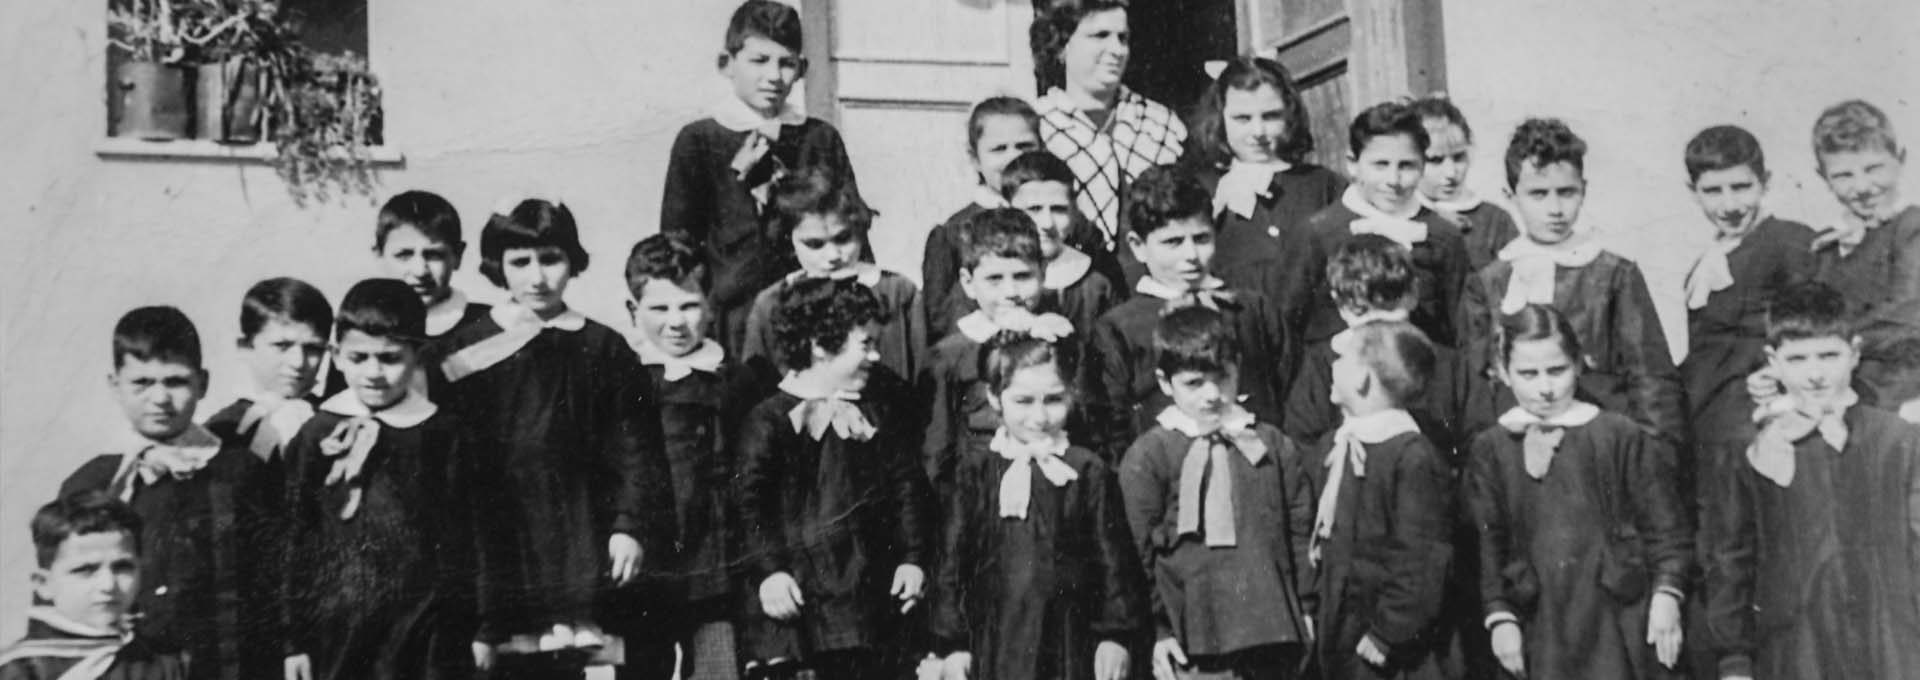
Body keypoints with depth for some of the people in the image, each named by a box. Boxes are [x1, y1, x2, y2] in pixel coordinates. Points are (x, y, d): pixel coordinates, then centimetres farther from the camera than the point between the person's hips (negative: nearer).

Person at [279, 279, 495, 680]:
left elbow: (472, 534, 4)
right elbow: (292, 539, 4)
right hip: (337, 628, 0)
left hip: (428, 630, 0)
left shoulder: (443, 435, 1)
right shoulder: (317, 436, 2)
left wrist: (480, 628, 4)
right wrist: (294, 637, 3)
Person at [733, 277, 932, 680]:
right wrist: (766, 570, -17)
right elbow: (747, 500, -10)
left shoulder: (881, 407, 7)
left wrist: (913, 557, 4)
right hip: (795, 593, -5)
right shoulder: (771, 418, -8)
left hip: (870, 588, 5)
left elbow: (906, 484, 10)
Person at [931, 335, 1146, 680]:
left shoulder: (1089, 471, -2)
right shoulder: (977, 467, 0)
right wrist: (953, 641, 1)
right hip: (994, 644, 1)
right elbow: (952, 556, 2)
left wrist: (1116, 635, -2)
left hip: (1068, 644, 0)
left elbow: (1114, 558, 2)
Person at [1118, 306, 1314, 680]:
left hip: (1274, 635, 4)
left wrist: (1306, 607, 9)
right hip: (1194, 647, -4)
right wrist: (1157, 632, -6)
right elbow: (1140, 552, -4)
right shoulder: (1146, 457, -4)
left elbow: (1301, 532, 12)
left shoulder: (1274, 445, 8)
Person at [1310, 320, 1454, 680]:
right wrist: (1313, 611, 11)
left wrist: (1385, 635, -18)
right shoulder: (1330, 447, 9)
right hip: (1337, 640, 8)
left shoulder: (1413, 458, -18)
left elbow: (1419, 560, -19)